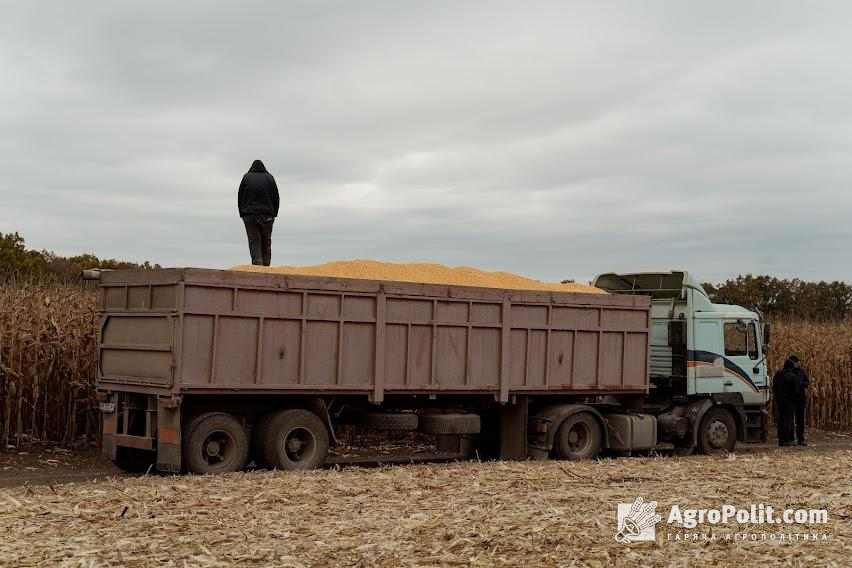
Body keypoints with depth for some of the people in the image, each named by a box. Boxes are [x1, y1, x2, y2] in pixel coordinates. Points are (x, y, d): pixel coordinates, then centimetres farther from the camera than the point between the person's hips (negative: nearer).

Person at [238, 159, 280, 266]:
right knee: (266, 242, 9)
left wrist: (242, 213, 9)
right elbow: (276, 197, 7)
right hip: (267, 215, 1)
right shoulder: (269, 178, 8)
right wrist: (274, 214, 11)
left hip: (249, 215, -1)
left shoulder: (246, 177, 6)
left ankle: (257, 263, -20)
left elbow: (240, 197, 5)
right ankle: (266, 265, 6)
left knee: (254, 241, -3)